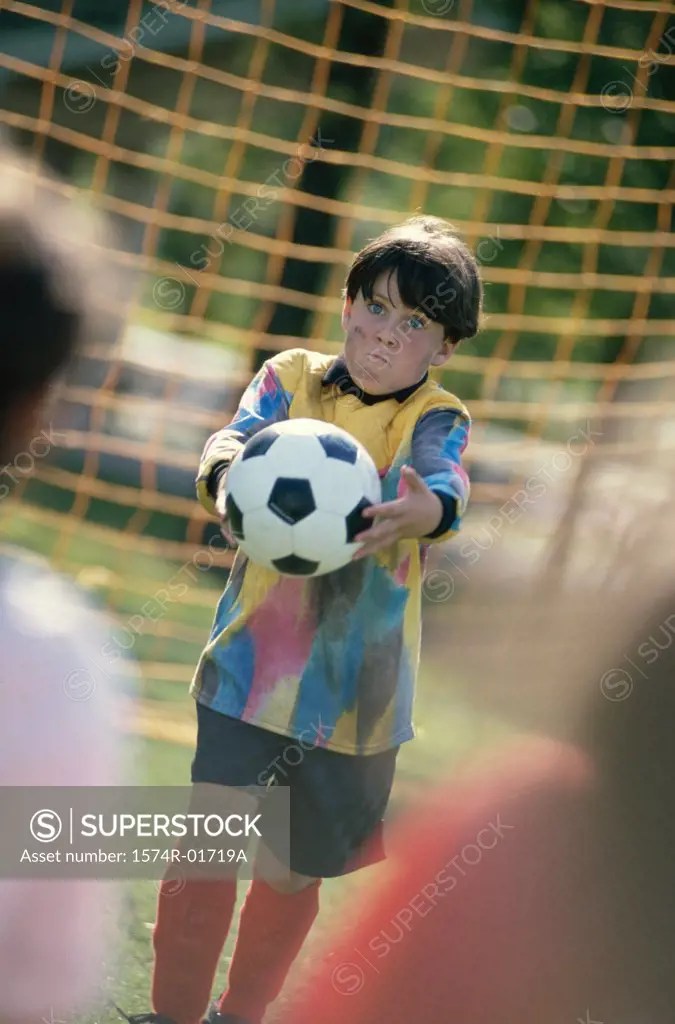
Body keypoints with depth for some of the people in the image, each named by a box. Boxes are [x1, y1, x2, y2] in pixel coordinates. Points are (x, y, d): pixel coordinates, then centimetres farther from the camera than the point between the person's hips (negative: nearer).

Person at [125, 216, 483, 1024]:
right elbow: (237, 435, -16)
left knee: (298, 871, 14)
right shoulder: (291, 377, 0)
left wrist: (422, 510, -49)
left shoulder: (435, 420, -4)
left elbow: (442, 478, -24)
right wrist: (226, 475, -42)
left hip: (357, 686, 0)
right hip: (252, 666, 0)